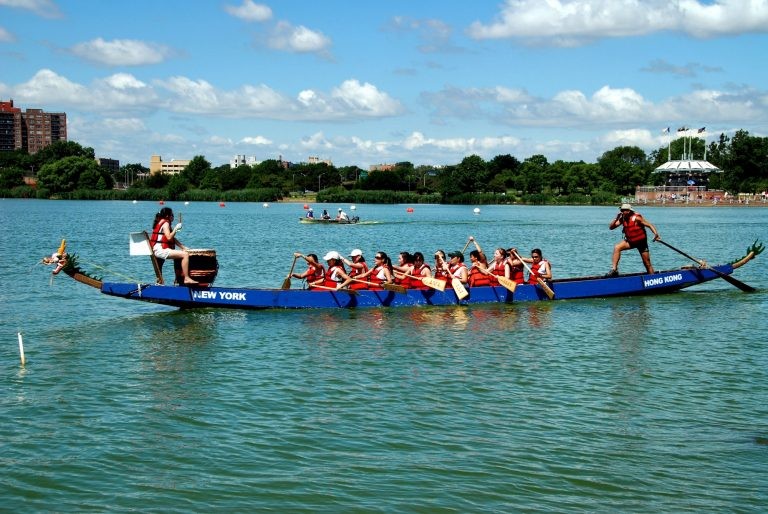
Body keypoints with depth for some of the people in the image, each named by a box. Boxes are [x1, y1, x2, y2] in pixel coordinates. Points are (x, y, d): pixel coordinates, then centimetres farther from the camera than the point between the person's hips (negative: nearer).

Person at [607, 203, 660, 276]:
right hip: (630, 241, 4)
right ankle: (614, 269, -22)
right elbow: (611, 227, -6)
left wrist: (656, 234, -36)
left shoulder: (636, 218, -22)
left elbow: (649, 225, -21)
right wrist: (616, 219, -22)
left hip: (641, 242, -4)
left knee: (647, 263, 2)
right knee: (617, 248, -20)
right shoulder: (622, 219, -6)